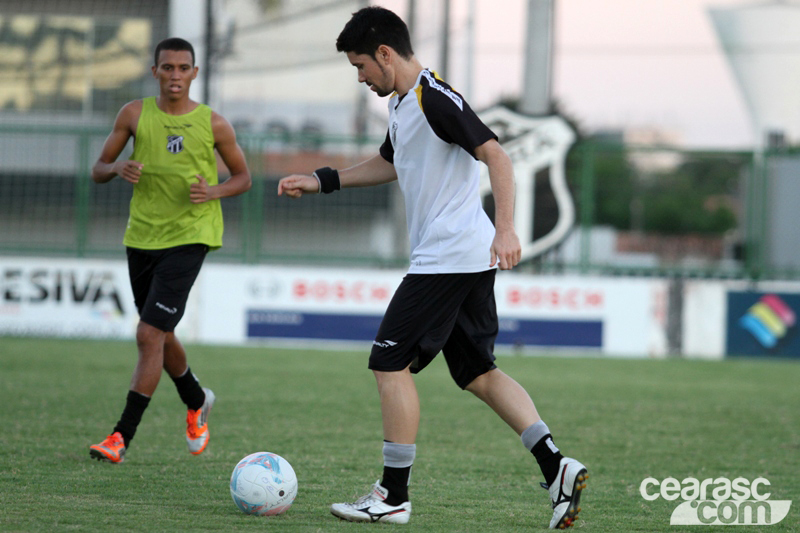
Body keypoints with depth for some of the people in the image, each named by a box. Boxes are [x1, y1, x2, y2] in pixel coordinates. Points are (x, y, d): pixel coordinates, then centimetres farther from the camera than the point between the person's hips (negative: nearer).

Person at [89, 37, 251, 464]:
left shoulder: (213, 124, -2)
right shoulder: (135, 114, 2)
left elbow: (243, 177, 10)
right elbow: (98, 171, 7)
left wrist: (215, 191, -12)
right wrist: (118, 168, -16)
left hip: (188, 237, -4)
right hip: (141, 236, 4)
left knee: (150, 335, -15)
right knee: (159, 336, 16)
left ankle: (122, 436, -13)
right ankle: (197, 401, 44)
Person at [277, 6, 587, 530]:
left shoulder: (435, 99, -15)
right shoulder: (403, 103, 16)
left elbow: (495, 155, -23)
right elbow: (389, 163, 35)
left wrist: (506, 228, -32)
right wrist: (321, 181, 30)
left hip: (449, 258, -10)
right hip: (470, 260, 10)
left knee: (391, 362, -4)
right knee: (478, 372, 10)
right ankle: (556, 466, 1)